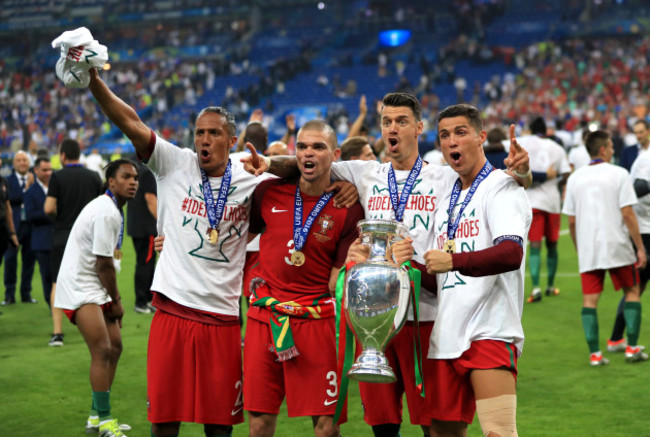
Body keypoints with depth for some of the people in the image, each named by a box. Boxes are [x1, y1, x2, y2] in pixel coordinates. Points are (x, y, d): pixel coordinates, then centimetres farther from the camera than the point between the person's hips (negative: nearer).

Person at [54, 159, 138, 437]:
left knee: (114, 346, 11)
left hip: (95, 287, 11)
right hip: (80, 288, -11)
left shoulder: (114, 210, 14)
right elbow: (103, 264, -18)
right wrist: (116, 300, -6)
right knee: (102, 350, -15)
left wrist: (114, 299, 9)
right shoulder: (106, 213, -19)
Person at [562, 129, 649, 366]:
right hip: (617, 247, -3)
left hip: (587, 249, 3)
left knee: (590, 300, 4)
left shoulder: (575, 178, 7)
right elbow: (628, 214, -9)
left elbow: (571, 221, 7)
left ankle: (595, 353, -3)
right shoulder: (618, 174, -5)